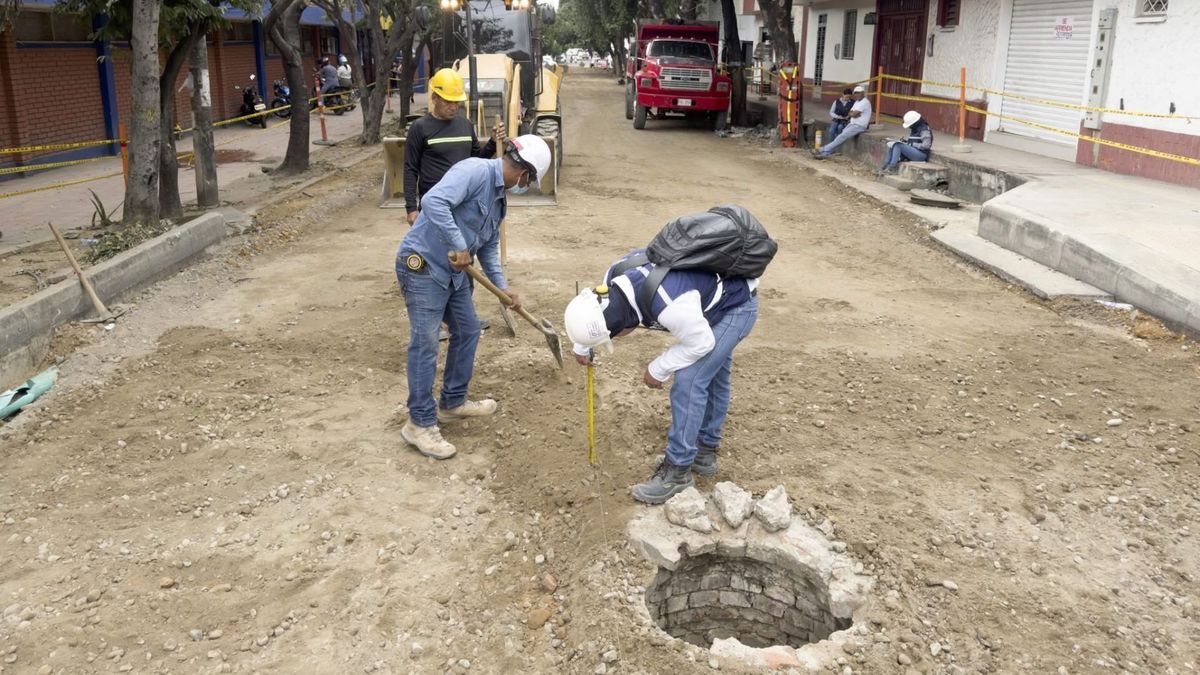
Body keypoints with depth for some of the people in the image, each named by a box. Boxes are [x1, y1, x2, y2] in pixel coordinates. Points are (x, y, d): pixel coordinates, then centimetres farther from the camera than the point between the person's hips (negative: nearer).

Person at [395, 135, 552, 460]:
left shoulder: (498, 196, 13)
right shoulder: (475, 170, -18)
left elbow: (489, 246, 21)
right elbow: (433, 202, -32)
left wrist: (502, 286, 14)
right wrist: (460, 247, -27)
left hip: (453, 272, 10)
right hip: (422, 265, -10)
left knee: (467, 331, 17)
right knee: (425, 344, -6)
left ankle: (453, 403, 33)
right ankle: (420, 423, 4)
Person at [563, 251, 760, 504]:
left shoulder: (669, 306, -42)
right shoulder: (616, 277, -16)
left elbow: (700, 343, -24)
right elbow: (597, 316, 8)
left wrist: (658, 370, -14)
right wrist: (582, 347, 17)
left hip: (736, 307, -9)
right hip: (715, 296, 9)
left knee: (689, 381, -14)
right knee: (711, 377, 19)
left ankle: (677, 470, -4)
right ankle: (705, 452, 34)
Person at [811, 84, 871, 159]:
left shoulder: (865, 102, -14)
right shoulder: (857, 102, 19)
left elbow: (854, 114, -20)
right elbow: (850, 113, 10)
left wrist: (852, 113, 2)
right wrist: (854, 114, -10)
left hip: (859, 126, -9)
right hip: (852, 124, 9)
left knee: (842, 137, -19)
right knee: (840, 137, -5)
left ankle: (824, 151, -21)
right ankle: (824, 152, -15)